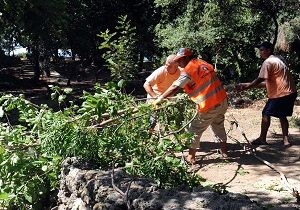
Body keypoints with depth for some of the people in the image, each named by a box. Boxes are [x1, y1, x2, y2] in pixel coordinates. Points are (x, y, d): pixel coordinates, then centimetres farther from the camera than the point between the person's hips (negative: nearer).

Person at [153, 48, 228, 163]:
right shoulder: (204, 63, 12)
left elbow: (175, 87, -18)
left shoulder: (188, 70, -12)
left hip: (209, 106, -8)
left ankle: (191, 157, 16)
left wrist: (160, 99, -12)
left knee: (194, 130, 8)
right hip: (223, 100, 8)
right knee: (219, 126, 27)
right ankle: (224, 151, 38)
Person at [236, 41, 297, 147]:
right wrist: (250, 85, 17)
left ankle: (262, 138, 11)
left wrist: (246, 87, -8)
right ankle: (286, 139, 13)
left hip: (280, 94, -9)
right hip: (290, 92, 9)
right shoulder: (278, 59, 18)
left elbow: (260, 79, -17)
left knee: (266, 114, 3)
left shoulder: (268, 62, -12)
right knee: (282, 116, 17)